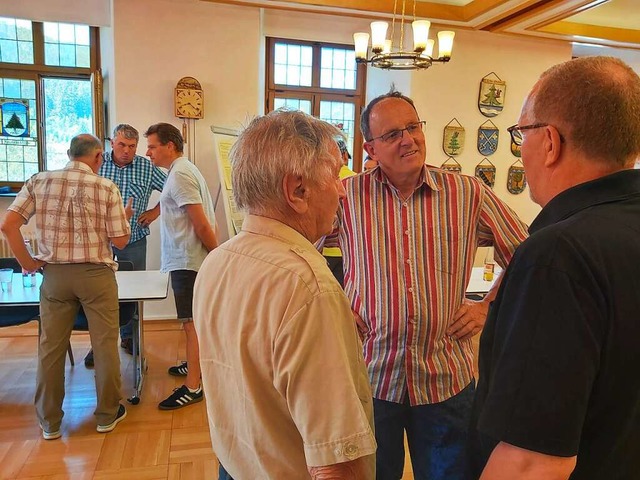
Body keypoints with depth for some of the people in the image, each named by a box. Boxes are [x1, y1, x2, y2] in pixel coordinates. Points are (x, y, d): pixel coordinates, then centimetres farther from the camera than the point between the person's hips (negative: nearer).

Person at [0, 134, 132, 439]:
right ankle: (108, 414, 22)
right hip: (96, 274, -3)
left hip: (54, 274, 3)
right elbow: (120, 241, -6)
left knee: (50, 348, 12)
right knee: (105, 345, 10)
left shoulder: (38, 182, 1)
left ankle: (49, 422, 25)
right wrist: (125, 217, 12)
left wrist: (27, 262, 4)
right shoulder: (106, 188, -6)